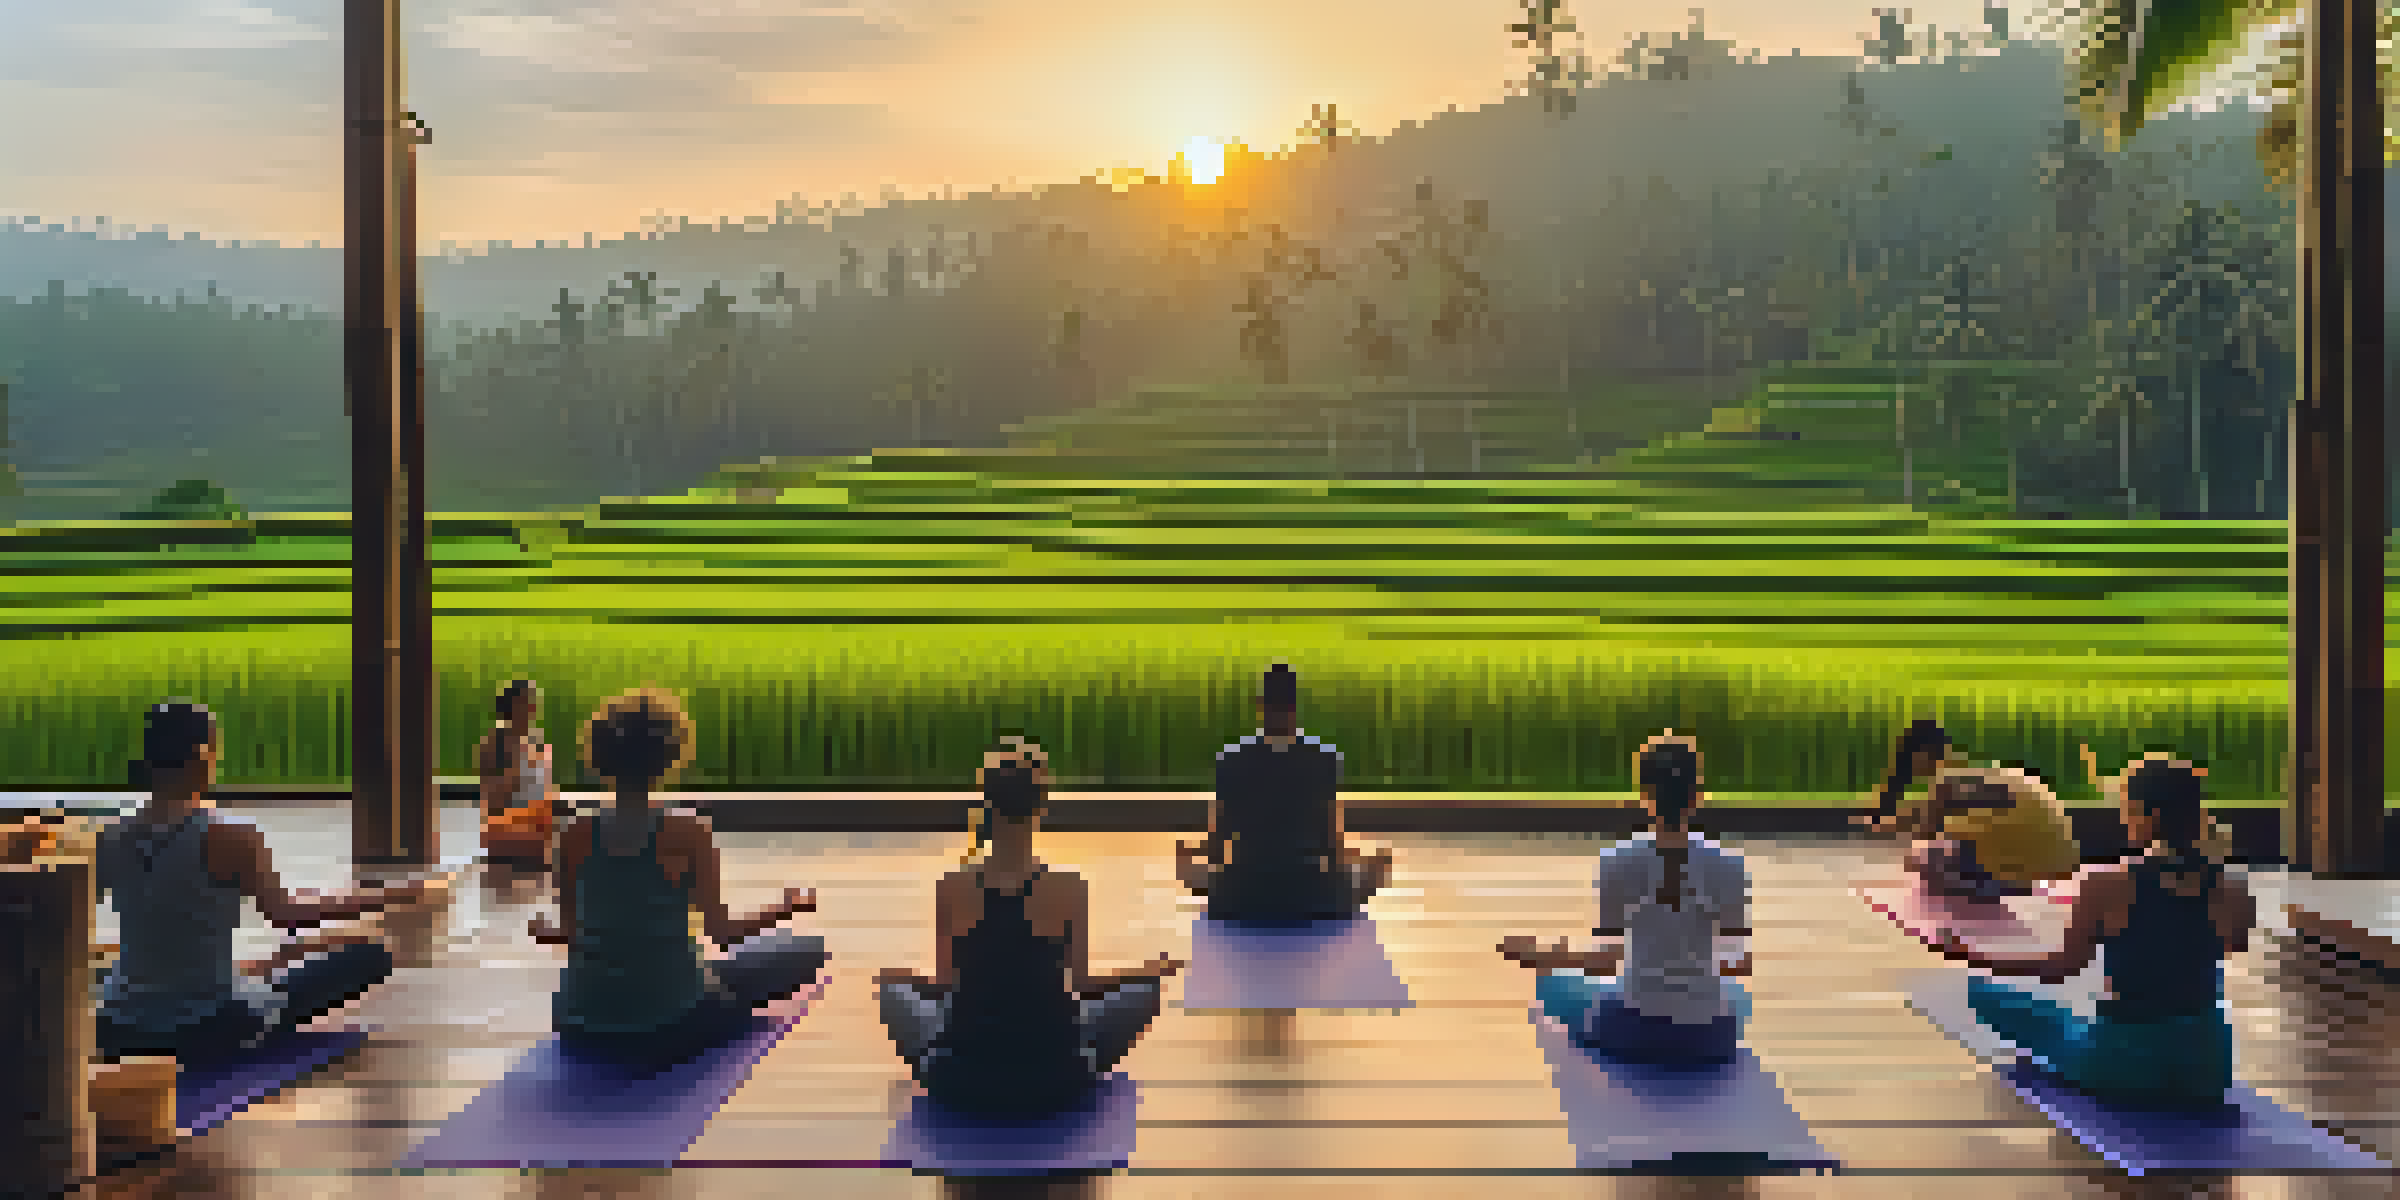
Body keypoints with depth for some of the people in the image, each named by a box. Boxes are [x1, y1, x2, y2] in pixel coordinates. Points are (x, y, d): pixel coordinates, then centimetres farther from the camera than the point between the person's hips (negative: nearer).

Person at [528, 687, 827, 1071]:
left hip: (585, 1034, 6)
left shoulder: (575, 836, -6)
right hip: (669, 1029, -6)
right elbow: (721, 933, -10)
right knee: (807, 950, 9)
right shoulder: (688, 833, -16)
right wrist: (785, 908, 8)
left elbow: (570, 932, 3)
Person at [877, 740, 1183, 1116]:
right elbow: (1080, 984, -4)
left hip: (961, 1085, 2)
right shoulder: (1069, 888, -14)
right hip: (1052, 1085, -1)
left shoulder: (950, 887, -12)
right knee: (1143, 988, 24)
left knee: (892, 987, 29)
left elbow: (944, 985, -1)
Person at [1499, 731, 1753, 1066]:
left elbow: (1606, 962, -8)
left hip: (1636, 1032, -2)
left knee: (1553, 984, 28)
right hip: (1707, 1038, 2)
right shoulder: (1729, 866, -5)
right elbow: (1742, 963, -1)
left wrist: (1532, 953, 6)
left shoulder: (1617, 864, -11)